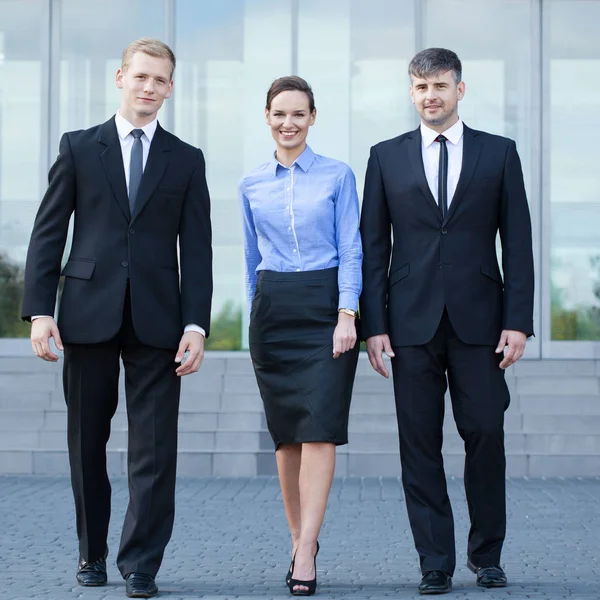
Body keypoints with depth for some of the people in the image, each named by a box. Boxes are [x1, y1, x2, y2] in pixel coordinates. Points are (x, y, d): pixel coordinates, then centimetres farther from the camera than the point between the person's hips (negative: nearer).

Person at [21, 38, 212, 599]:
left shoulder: (186, 161, 9)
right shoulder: (78, 148, 7)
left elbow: (197, 251, 5)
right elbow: (48, 233, 4)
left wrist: (196, 324, -5)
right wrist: (39, 311, -5)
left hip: (157, 320, 0)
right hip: (88, 315, 0)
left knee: (154, 448, -3)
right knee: (87, 443, 9)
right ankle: (92, 552, 24)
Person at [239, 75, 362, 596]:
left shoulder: (337, 176, 2)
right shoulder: (252, 186, 10)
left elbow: (351, 251, -2)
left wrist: (347, 315, -13)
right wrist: (256, 317, 16)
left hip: (326, 306, -3)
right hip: (272, 310, 3)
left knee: (319, 428, -12)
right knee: (286, 433, 5)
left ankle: (306, 553, -15)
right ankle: (299, 540, 15)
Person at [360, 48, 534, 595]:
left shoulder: (499, 154, 7)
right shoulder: (387, 157, 9)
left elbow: (517, 243, 4)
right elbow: (373, 247, 7)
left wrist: (518, 321, -4)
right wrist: (374, 325, -1)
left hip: (478, 322, 0)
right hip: (413, 323, 1)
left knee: (485, 434, -2)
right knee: (420, 444, 1)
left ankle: (487, 555, 14)